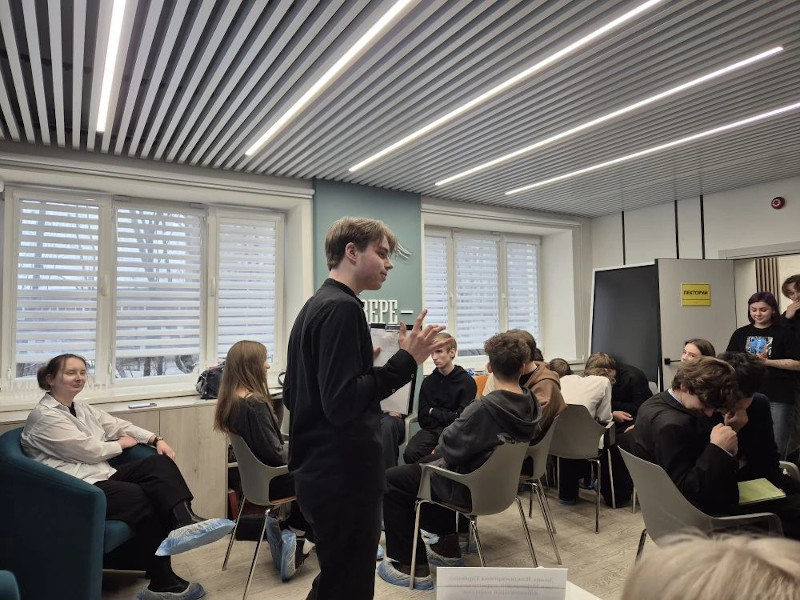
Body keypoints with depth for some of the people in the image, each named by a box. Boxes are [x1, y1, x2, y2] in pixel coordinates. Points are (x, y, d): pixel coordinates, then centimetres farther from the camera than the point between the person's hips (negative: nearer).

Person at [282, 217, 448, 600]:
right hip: (344, 478, -10)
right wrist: (406, 360, -22)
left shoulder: (313, 307, 12)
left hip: (319, 473, 10)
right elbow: (342, 403, -26)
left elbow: (291, 395, 16)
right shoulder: (342, 308, -18)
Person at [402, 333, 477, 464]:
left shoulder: (467, 382, -4)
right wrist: (447, 416, -6)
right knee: (410, 453, -25)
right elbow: (423, 418, 7)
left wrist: (434, 412, 3)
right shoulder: (428, 381, 7)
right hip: (431, 430, 3)